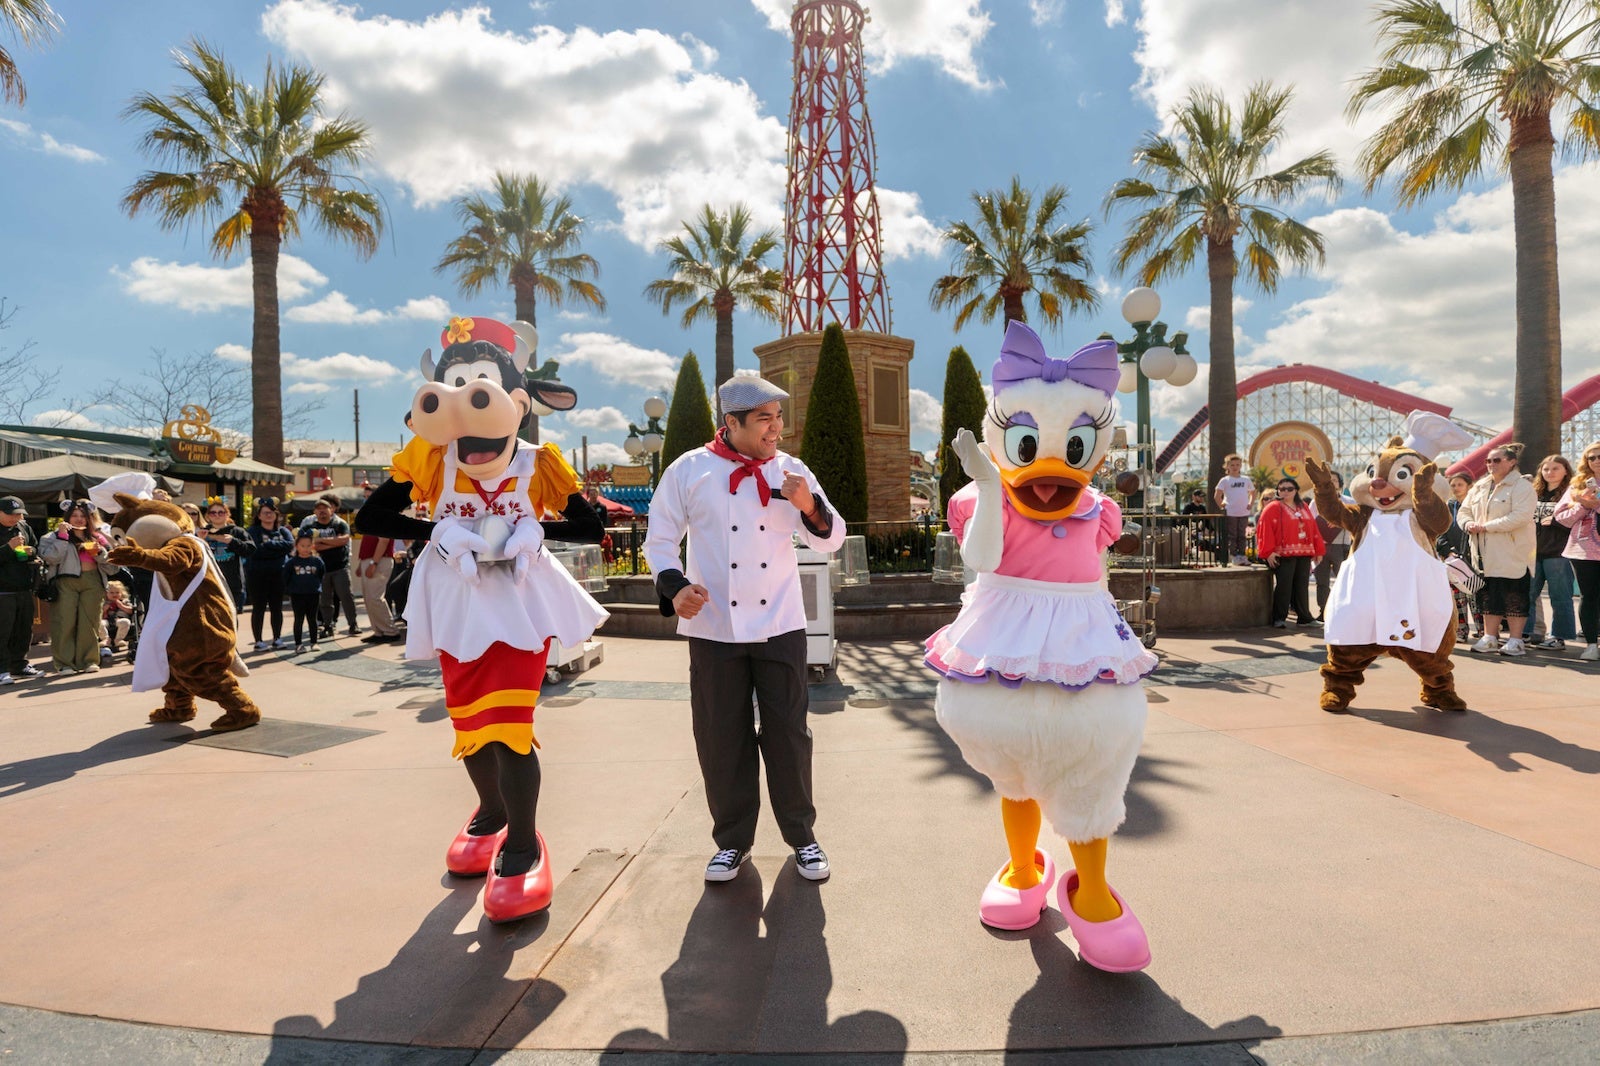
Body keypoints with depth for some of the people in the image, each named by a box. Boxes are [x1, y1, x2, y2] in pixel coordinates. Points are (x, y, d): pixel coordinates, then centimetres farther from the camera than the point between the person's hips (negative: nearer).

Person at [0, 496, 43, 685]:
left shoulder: (24, 528, 11)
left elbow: (39, 550, 20)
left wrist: (31, 551, -1)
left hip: (25, 589, 6)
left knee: (24, 630, 12)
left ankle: (19, 665, 23)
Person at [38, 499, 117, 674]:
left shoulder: (97, 538, 17)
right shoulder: (57, 537, 11)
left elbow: (111, 565, 12)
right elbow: (50, 558, -7)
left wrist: (99, 552, -5)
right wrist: (62, 536, -10)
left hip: (92, 582, 2)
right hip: (66, 581, -2)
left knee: (90, 622, 1)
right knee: (65, 622, -6)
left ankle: (89, 661, 6)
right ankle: (64, 663, -2)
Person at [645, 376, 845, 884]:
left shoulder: (790, 471, 1)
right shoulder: (689, 471, -3)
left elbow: (831, 540, 1)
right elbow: (660, 540, 2)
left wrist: (809, 507, -19)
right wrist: (674, 587, -15)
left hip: (780, 626, 1)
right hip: (714, 628, -1)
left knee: (788, 733, 6)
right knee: (722, 738, 8)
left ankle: (802, 836, 24)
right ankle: (732, 839, 26)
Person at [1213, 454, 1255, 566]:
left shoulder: (1246, 480, 11)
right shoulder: (1225, 480, -1)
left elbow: (1253, 492, 23)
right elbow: (1217, 496, -5)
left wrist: (1251, 504, 10)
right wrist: (1222, 507, -7)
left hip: (1244, 512, 4)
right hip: (1230, 513, -4)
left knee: (1242, 536, 8)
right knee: (1232, 536, 1)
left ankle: (1242, 556, 14)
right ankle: (1234, 557, 6)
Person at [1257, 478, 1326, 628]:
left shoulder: (1304, 507, 17)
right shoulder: (1272, 508, -1)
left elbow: (1313, 528, 17)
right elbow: (1265, 530, -10)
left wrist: (1319, 550, 13)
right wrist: (1268, 552, -17)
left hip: (1304, 554, 5)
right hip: (1283, 555, -5)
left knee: (1302, 586, 9)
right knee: (1283, 586, -7)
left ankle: (1304, 617, 16)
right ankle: (1278, 619, -1)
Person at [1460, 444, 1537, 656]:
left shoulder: (1521, 486, -7)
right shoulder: (1479, 486, 15)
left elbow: (1521, 516, -19)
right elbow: (1465, 509, 16)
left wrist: (1486, 526, -21)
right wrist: (1468, 523, -7)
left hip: (1511, 554, -6)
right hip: (1485, 554, 6)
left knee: (1513, 596, -1)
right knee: (1487, 594, 10)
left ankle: (1515, 640, 7)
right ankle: (1490, 637, 17)